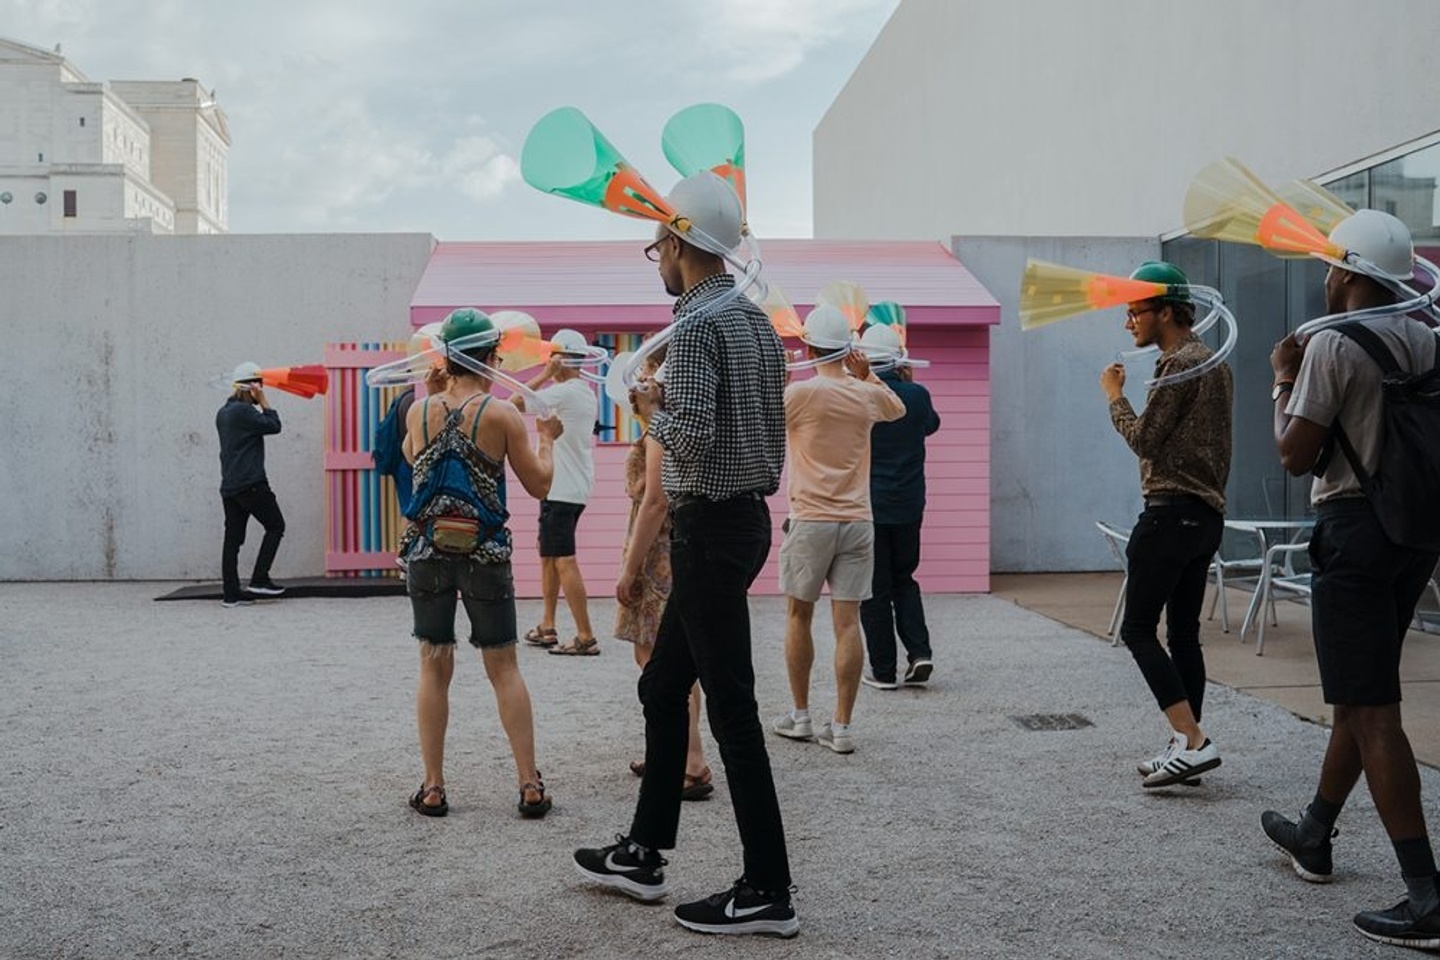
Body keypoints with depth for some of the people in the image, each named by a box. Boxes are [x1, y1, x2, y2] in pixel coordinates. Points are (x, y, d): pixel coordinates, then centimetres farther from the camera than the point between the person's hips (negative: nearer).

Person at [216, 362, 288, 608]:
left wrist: (258, 403, 13)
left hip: (229, 486, 9)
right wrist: (263, 401, -3)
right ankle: (259, 580, -2)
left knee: (232, 539, 5)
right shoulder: (243, 411, -11)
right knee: (275, 526, 4)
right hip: (251, 483, -9)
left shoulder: (223, 413, 17)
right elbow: (274, 426, -10)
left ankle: (231, 594, 4)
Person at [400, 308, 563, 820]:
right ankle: (530, 784, 6)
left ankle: (433, 787, 12)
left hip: (427, 549, 2)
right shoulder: (502, 414, -7)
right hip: (484, 553, -2)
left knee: (434, 666, 10)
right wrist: (546, 439, 14)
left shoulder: (420, 411, 0)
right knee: (504, 667, 7)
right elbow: (539, 485, -2)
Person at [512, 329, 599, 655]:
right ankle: (547, 628, 23)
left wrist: (544, 374, -12)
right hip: (577, 486, 10)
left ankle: (585, 637, -10)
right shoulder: (588, 394, 12)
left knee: (564, 561, -9)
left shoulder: (563, 392, -16)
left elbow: (515, 402, -18)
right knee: (548, 555, 17)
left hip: (561, 489, -10)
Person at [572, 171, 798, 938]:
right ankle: (643, 853, 28)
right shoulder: (755, 317, 13)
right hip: (743, 516, 10)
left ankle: (768, 890, 6)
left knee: (731, 707, -3)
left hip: (711, 527, -10)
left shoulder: (697, 324, -15)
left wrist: (653, 413, -5)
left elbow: (690, 439, -24)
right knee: (662, 688, 17)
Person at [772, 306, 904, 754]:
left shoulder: (800, 392, -9)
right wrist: (866, 375, 20)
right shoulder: (867, 394, 5)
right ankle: (841, 726, 3)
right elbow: (897, 408, 28)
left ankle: (800, 716, 19)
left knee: (798, 617, 12)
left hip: (810, 520, -3)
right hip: (857, 520, 3)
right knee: (847, 623, 1)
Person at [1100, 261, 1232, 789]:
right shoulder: (1216, 363, 19)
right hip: (1208, 513, 10)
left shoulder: (1178, 364, -12)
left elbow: (1144, 439, -13)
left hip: (1170, 512, -10)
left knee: (1138, 629, -8)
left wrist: (1115, 396, 1)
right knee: (1184, 634, 10)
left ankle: (1193, 741, -14)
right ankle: (1185, 747, 12)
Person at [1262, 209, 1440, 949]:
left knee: (1371, 709, -7)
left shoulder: (1333, 343, -13)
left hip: (1355, 529, -8)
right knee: (1362, 694, 19)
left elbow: (1296, 456, -13)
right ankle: (1314, 834, 34)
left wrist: (1283, 380, 1)